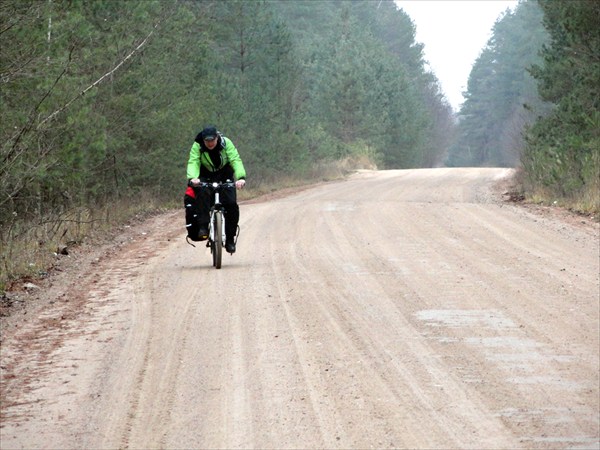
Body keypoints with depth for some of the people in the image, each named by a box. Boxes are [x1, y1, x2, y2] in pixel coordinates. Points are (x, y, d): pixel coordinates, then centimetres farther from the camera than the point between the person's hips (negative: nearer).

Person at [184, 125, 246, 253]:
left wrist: (241, 177, -45)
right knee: (202, 194, -34)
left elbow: (236, 160, -27)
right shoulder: (197, 146, -17)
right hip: (206, 177, 0)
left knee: (231, 204, -16)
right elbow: (193, 162, -29)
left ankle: (230, 239, -5)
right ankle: (203, 227, -33)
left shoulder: (226, 143, -18)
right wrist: (192, 178, -50)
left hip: (225, 176, 0)